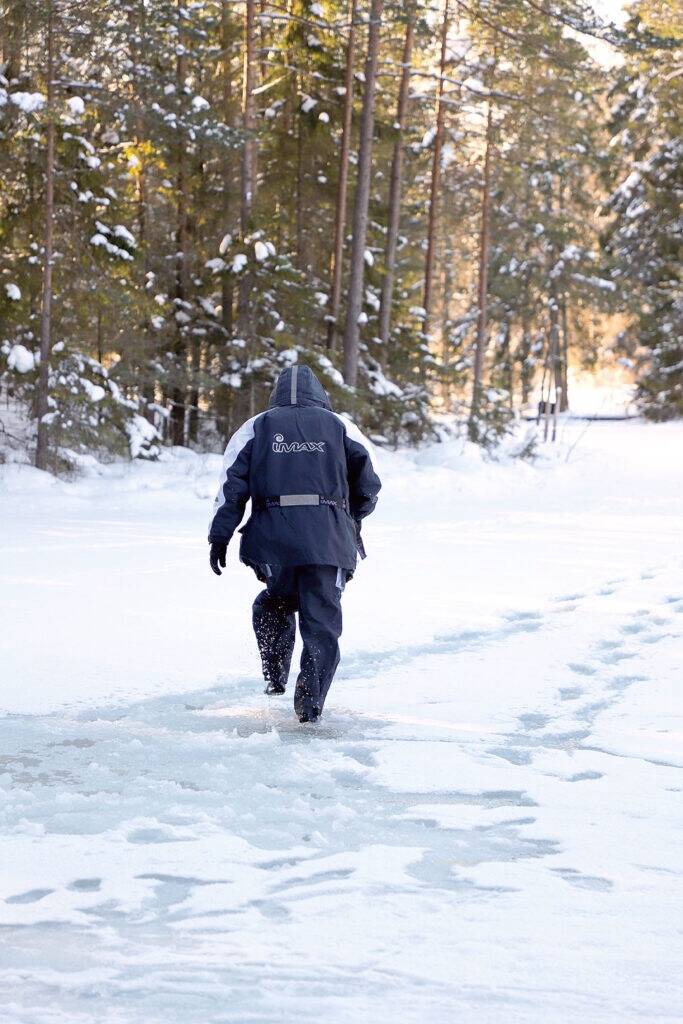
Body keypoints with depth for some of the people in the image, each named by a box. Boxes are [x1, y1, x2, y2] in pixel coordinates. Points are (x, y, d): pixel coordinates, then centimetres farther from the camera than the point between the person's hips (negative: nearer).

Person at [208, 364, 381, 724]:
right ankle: (310, 698, -11)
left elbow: (232, 485, 4)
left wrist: (219, 537, 5)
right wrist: (355, 516, 29)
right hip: (328, 539, -1)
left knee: (274, 602, 25)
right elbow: (368, 481, 11)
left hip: (273, 535, 1)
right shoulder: (339, 425, 12)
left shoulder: (255, 428, 12)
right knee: (322, 617, 1)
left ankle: (275, 677, 15)